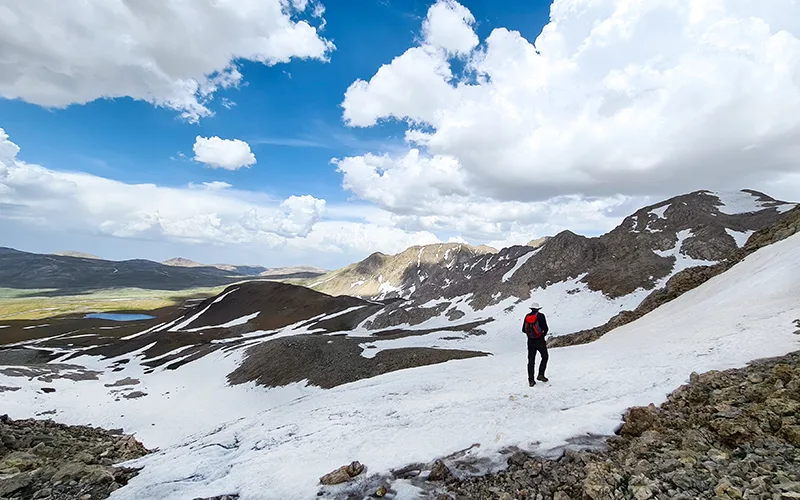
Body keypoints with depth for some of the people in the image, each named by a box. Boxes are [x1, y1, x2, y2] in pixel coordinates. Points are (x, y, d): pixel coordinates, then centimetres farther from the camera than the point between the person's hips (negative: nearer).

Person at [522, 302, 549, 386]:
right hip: (540, 341, -3)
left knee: (531, 360, 8)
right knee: (545, 357, 19)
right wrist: (543, 334, 8)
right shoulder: (540, 315, -10)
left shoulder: (527, 316, 1)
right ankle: (541, 375, 10)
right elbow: (546, 329, -12)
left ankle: (531, 380, 7)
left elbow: (523, 330, 4)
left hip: (530, 341, 3)